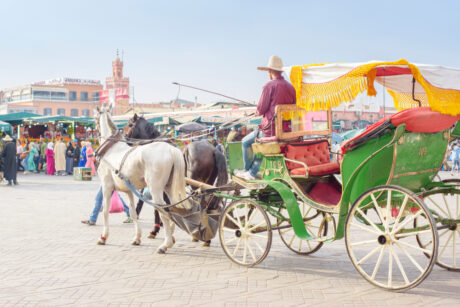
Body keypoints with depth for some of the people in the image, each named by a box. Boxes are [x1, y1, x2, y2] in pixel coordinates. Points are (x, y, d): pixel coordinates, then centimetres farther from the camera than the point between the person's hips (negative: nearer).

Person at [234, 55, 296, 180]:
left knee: (246, 142, 19)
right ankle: (252, 173, 32)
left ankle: (247, 170, 32)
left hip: (270, 129, -7)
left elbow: (261, 110, -14)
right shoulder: (291, 87, 7)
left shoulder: (270, 85, -12)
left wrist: (257, 112, 12)